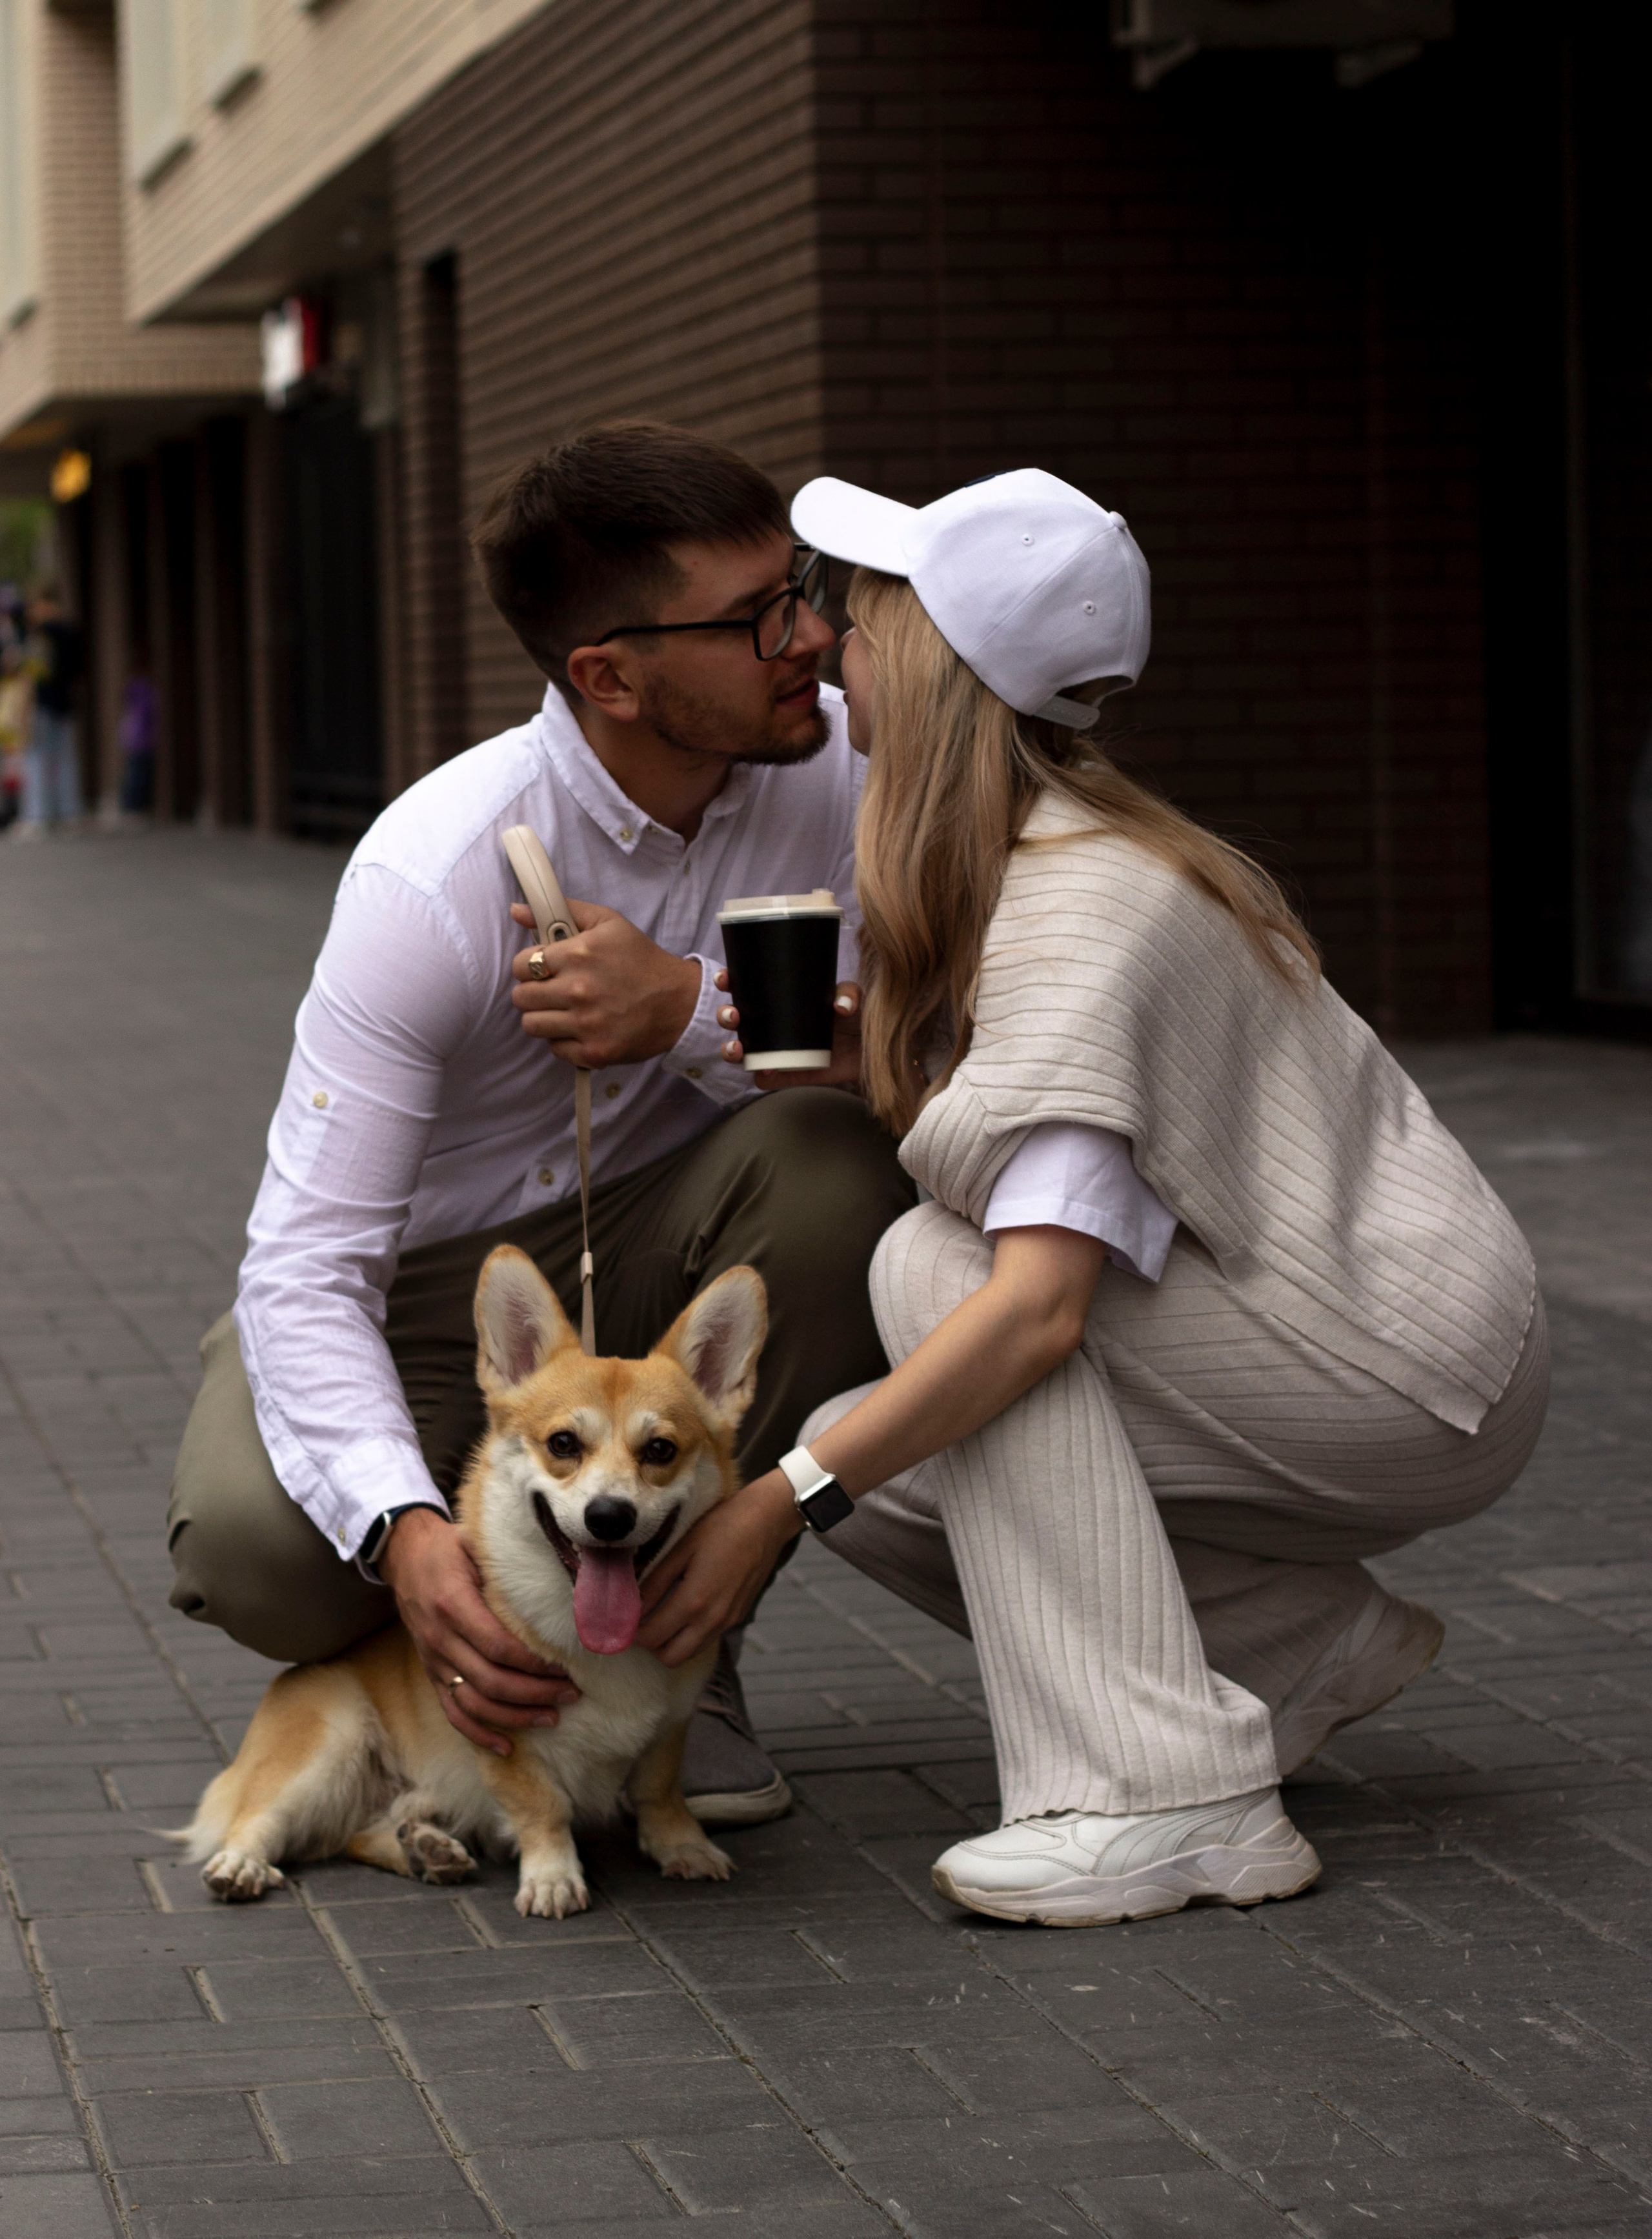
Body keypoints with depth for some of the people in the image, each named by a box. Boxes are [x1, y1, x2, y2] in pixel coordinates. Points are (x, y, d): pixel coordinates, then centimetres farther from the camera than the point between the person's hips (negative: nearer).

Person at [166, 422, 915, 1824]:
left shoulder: (834, 764, -16)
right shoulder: (434, 880, -29)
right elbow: (305, 1270, -30)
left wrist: (696, 1010, -35)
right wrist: (407, 1533, -47)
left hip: (651, 1249, 4)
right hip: (411, 1292, -3)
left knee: (838, 1161, -29)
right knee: (259, 1548, -33)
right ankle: (487, 1628, 6)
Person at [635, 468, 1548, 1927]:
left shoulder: (1080, 910, -25)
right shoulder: (1017, 866, 5)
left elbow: (1040, 1304, -34)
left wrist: (776, 1504, -31)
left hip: (1420, 1381, -9)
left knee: (938, 1264, -24)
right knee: (877, 1470, -5)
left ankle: (1175, 1796, -26)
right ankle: (1309, 1642, 10)